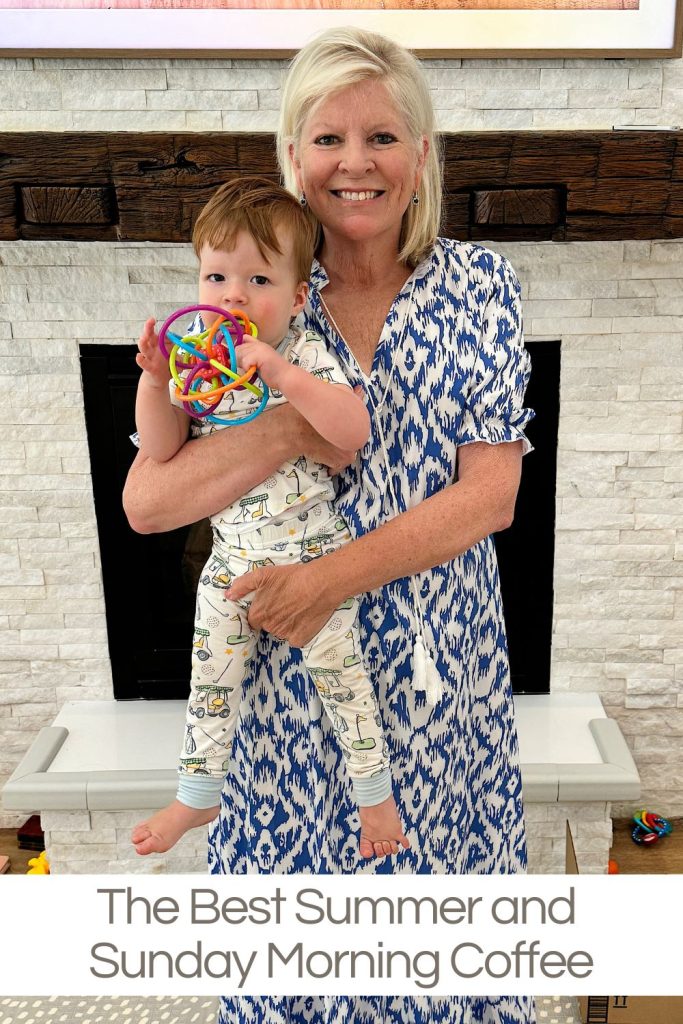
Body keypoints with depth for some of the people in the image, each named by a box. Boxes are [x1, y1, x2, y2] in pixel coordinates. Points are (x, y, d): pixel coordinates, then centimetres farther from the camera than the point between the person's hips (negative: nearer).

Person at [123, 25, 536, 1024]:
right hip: (291, 667, 0)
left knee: (431, 869, 17)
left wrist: (332, 576, -19)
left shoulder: (479, 285, -2)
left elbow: (490, 497, -10)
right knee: (299, 867, 15)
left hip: (440, 662, 1)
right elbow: (145, 501, -9)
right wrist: (287, 430, -21)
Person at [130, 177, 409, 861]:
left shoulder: (305, 356, -15)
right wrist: (153, 380, -20)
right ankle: (197, 796, 38)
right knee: (210, 677, 15)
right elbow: (160, 450, -5)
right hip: (232, 558, 5)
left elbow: (355, 432, -30)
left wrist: (283, 375, -39)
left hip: (312, 554, -4)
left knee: (336, 671, 7)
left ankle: (374, 791, 31)